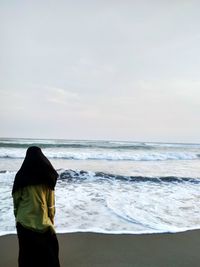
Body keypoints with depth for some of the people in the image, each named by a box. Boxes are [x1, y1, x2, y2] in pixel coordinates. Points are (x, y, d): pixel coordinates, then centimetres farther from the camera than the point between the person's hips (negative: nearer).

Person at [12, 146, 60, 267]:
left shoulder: (21, 176, -5)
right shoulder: (47, 176, -7)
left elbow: (16, 200, -1)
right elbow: (51, 201, -3)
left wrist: (17, 217, 12)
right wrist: (51, 218, 8)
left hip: (24, 222, 1)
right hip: (43, 221, -1)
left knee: (27, 252, 15)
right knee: (48, 252, 17)